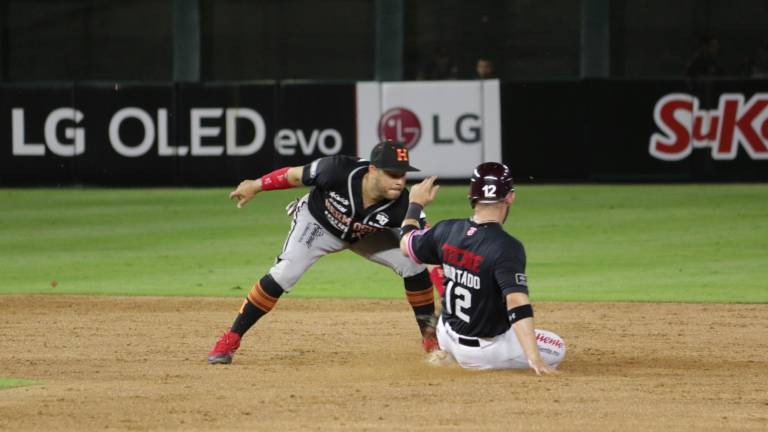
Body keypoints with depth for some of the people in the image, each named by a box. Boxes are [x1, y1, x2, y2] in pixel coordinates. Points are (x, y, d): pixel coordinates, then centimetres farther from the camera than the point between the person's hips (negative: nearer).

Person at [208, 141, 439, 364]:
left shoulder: (401, 205, -34)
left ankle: (430, 333, 11)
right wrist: (255, 186, -7)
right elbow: (295, 175, -22)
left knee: (413, 262, -12)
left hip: (364, 235, 3)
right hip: (317, 224, -3)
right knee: (284, 273, -22)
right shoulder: (339, 171, -39)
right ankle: (230, 340, -11)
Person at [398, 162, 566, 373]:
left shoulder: (447, 230, -8)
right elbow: (517, 305, -36)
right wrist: (533, 359, -40)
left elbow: (406, 244, 12)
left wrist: (416, 204, 28)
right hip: (483, 349, -6)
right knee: (557, 348, 9)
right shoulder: (506, 247, -27)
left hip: (447, 338, 6)